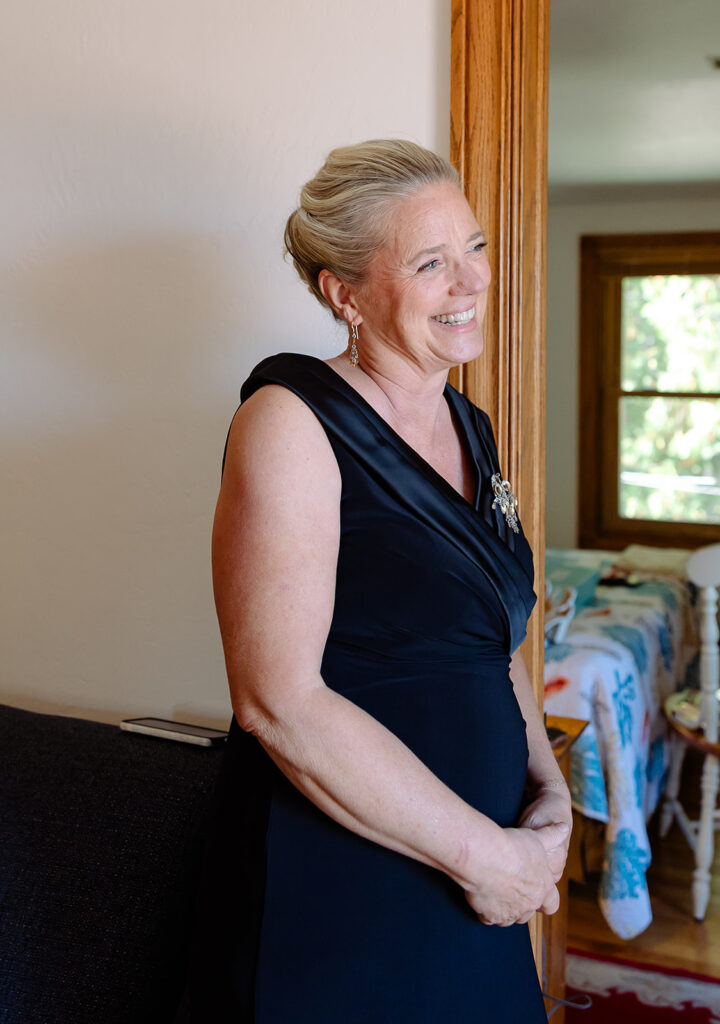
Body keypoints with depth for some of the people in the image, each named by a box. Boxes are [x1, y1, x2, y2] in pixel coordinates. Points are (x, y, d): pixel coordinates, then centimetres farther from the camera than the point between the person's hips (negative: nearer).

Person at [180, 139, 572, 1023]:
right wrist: (483, 852, -17)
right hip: (331, 902, -7)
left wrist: (549, 793, 1)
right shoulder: (290, 422, -16)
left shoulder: (471, 431, 8)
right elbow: (279, 700, -23)